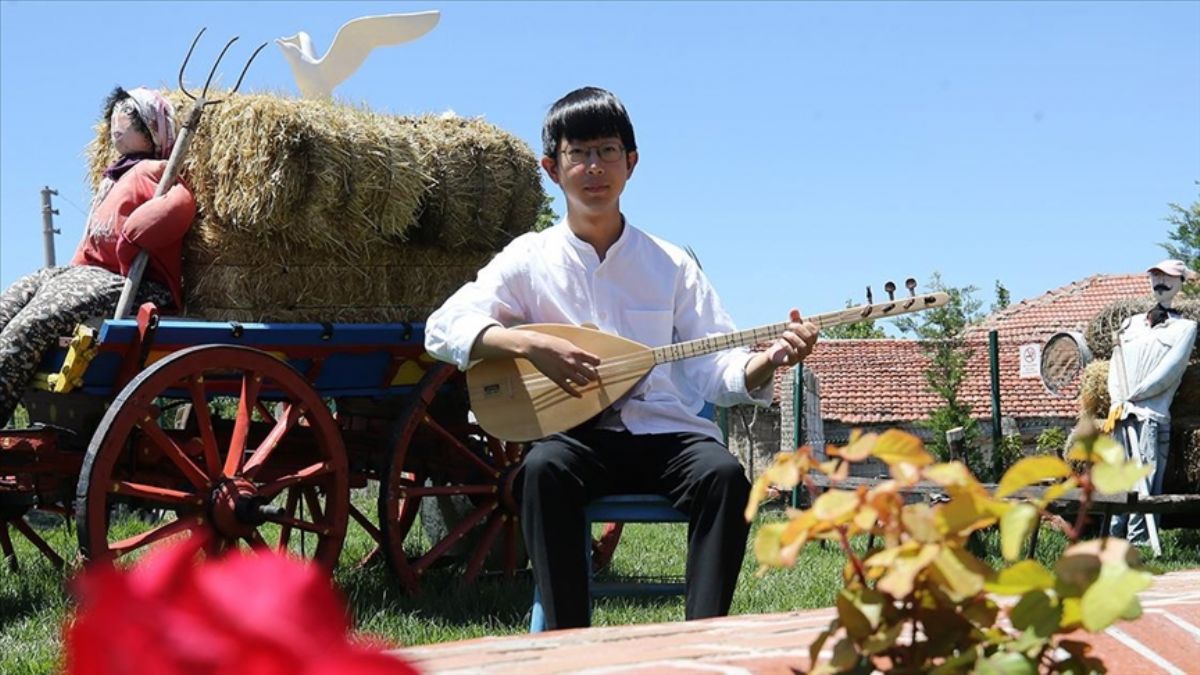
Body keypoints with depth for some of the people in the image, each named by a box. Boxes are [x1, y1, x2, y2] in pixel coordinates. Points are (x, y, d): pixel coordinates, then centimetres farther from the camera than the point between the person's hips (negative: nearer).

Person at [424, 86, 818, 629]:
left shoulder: (671, 265, 11)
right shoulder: (530, 259, 8)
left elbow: (719, 372, 6)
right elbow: (443, 329, -4)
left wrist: (768, 360, -17)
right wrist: (531, 345, -20)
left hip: (666, 432, 1)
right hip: (578, 435, -1)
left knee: (724, 474, -30)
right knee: (543, 469, -34)